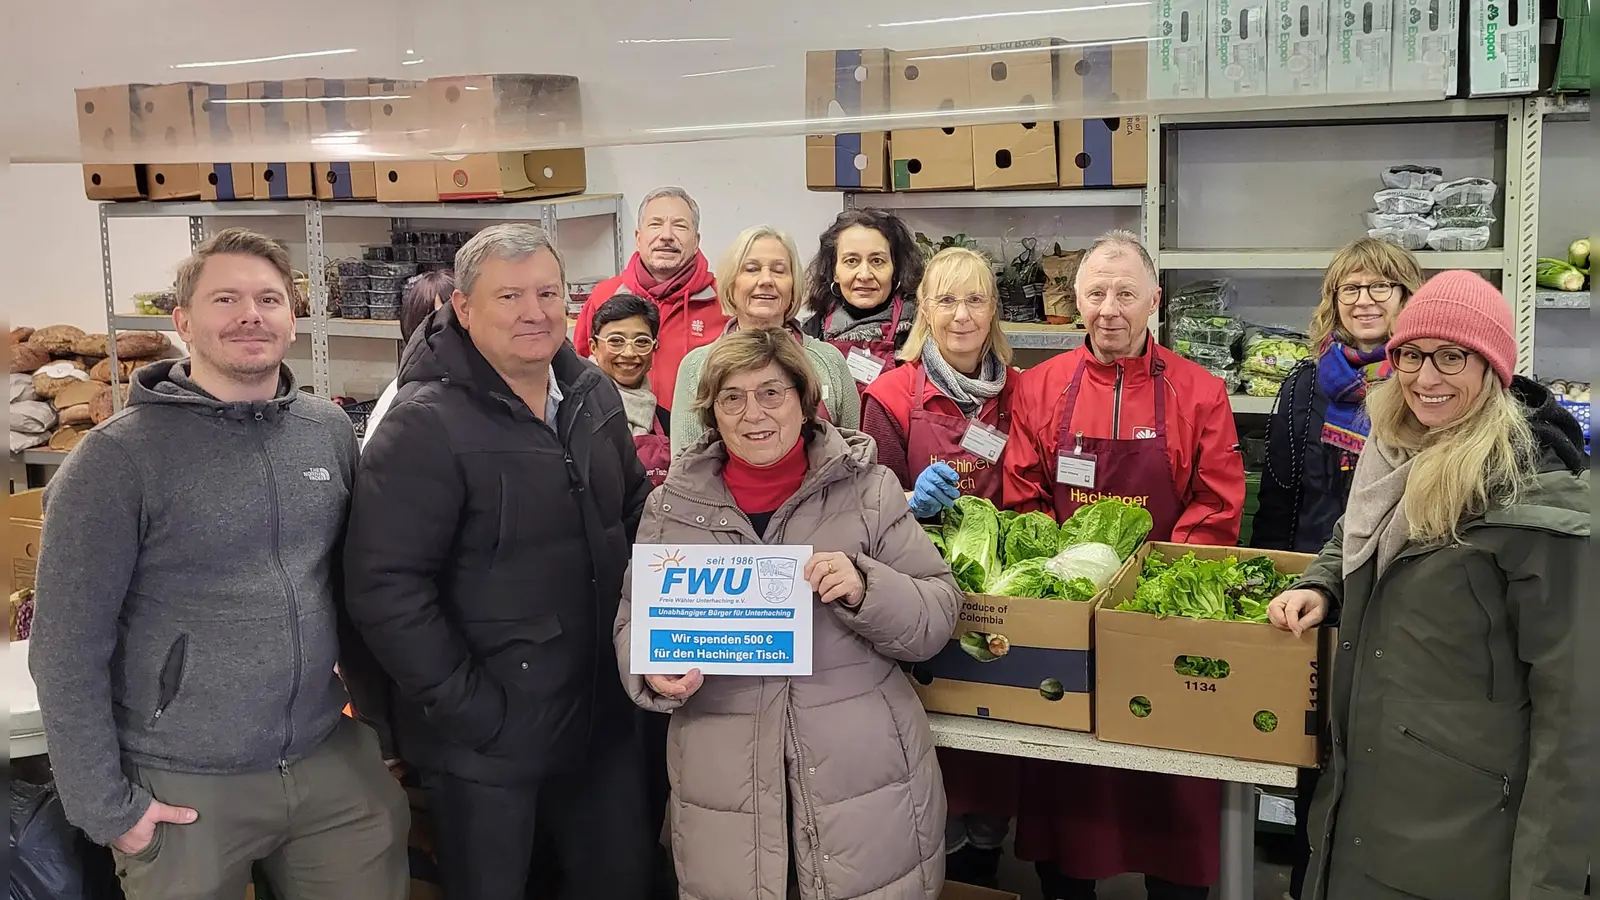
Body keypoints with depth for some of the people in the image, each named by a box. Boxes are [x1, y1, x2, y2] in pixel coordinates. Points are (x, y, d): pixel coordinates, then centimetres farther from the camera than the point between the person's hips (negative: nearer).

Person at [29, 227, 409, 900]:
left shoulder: (330, 431, 3)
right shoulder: (119, 457, -12)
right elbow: (68, 649, -10)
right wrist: (105, 806, -9)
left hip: (334, 764, 4)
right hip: (184, 789, -4)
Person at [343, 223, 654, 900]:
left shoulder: (595, 395, 3)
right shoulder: (427, 424, -18)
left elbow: (635, 511, 18)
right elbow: (384, 586, -22)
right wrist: (469, 709, -19)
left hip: (603, 719, 6)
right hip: (484, 740, -6)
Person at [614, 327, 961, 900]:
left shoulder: (869, 490, -1)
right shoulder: (671, 505, 5)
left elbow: (937, 615, -2)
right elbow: (635, 618, 11)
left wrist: (865, 589, -20)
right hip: (723, 786, 2)